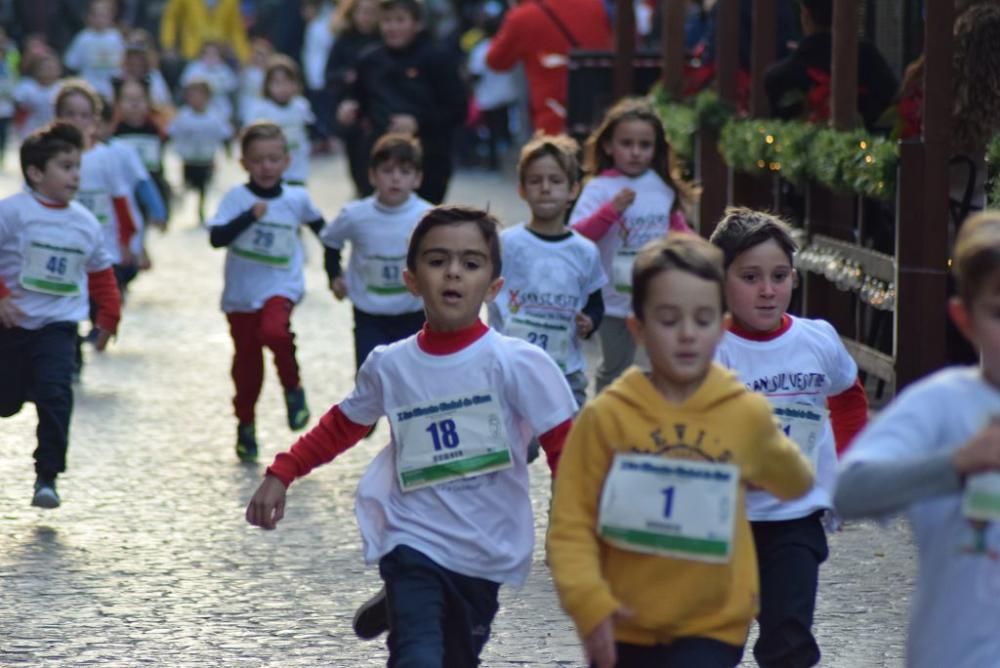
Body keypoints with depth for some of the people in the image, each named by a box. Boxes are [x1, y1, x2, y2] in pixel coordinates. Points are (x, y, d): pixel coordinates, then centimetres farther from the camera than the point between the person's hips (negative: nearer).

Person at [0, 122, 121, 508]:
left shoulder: (85, 223, 4)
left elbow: (100, 273, 18)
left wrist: (108, 317, 21)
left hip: (58, 326, 2)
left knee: (55, 395, -17)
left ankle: (47, 476, -13)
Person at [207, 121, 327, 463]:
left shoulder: (297, 199, 0)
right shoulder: (236, 198, -7)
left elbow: (320, 226, 20)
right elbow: (217, 237, -19)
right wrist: (250, 216, -30)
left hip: (281, 287, -1)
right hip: (241, 294, 1)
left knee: (274, 332, -31)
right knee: (246, 363, 8)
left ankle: (293, 388, -7)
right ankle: (245, 426, 27)